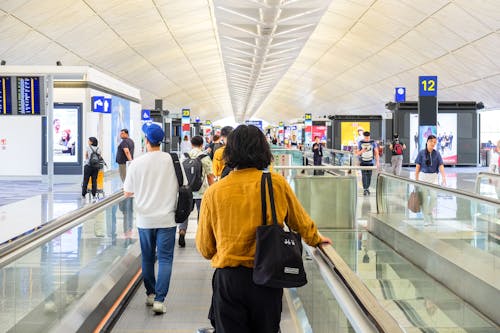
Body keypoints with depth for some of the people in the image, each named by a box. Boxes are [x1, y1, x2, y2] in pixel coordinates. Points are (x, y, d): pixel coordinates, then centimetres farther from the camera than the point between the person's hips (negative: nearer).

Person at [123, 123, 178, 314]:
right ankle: (159, 299, -4)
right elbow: (181, 187, 3)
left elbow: (127, 193, -1)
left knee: (148, 258, 17)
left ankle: (150, 294, 27)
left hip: (144, 218, 1)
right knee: (165, 259, 3)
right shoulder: (172, 160, -8)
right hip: (166, 218, -1)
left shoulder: (137, 164, -8)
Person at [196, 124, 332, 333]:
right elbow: (301, 221, 13)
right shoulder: (277, 183, -5)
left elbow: (204, 248, 3)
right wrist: (316, 239, 33)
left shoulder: (213, 192, -6)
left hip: (228, 278, -1)